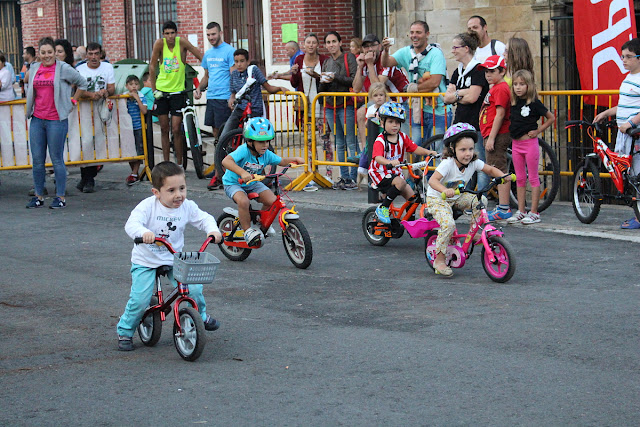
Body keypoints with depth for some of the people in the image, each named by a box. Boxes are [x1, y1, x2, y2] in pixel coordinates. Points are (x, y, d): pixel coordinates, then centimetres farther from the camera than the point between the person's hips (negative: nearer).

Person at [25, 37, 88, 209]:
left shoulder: (63, 68, -3)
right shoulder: (34, 69, 11)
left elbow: (82, 83, 8)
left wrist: (72, 101, 6)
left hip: (57, 120, -5)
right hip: (37, 120, 5)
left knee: (57, 160, -2)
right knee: (37, 160, 6)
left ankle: (61, 197, 6)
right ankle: (38, 196, 15)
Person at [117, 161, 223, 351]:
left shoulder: (187, 206, -6)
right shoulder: (148, 206, -19)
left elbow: (204, 219, 0)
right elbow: (132, 224, -31)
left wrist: (213, 230, -23)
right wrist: (143, 233, -53)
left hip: (175, 259, 3)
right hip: (145, 262, -3)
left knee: (194, 289, -10)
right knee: (139, 300, -16)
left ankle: (201, 316, 25)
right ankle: (125, 332, 9)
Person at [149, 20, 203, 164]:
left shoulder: (182, 42, -10)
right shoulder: (160, 43, -7)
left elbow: (200, 56, -7)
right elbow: (152, 66, -2)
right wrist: (154, 89, -3)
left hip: (178, 91, -2)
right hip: (161, 91, 2)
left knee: (176, 130, -5)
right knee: (164, 129, 8)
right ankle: (166, 163, 15)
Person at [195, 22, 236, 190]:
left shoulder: (229, 51, -6)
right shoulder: (208, 54, 18)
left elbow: (234, 75, -11)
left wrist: (232, 97, -22)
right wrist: (199, 88, 8)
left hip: (224, 98, -8)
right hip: (211, 97, 8)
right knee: (217, 136, 8)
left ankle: (218, 175, -7)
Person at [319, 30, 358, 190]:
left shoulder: (349, 57, -2)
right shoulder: (326, 62, 17)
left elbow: (354, 80, -13)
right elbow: (322, 90, 19)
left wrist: (335, 78, -19)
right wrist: (323, 82, -2)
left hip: (346, 104, -6)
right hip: (330, 106, 6)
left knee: (351, 143, -6)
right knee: (339, 144, 9)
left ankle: (353, 177, -5)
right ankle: (344, 176, 13)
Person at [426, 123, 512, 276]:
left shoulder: (474, 163, -10)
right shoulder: (447, 164, -27)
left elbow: (490, 169, -1)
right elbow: (433, 180, -38)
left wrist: (503, 176, -22)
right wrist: (444, 190, -58)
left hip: (457, 198, 6)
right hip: (437, 199, -6)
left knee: (480, 200, -15)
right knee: (448, 224, -28)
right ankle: (439, 259, -14)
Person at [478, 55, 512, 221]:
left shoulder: (501, 89, -13)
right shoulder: (494, 88, 18)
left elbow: (500, 114, -19)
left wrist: (491, 137, -21)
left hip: (497, 136, -11)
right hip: (492, 135, 11)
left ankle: (503, 209, -8)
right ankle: (502, 206, 19)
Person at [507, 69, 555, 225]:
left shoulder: (534, 103, -9)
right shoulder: (513, 103, 6)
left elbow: (551, 118, -1)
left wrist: (537, 131, -7)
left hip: (530, 143, -6)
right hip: (516, 143, 6)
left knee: (533, 178, 0)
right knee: (520, 179, 10)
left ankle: (534, 212, 3)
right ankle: (521, 211, 15)